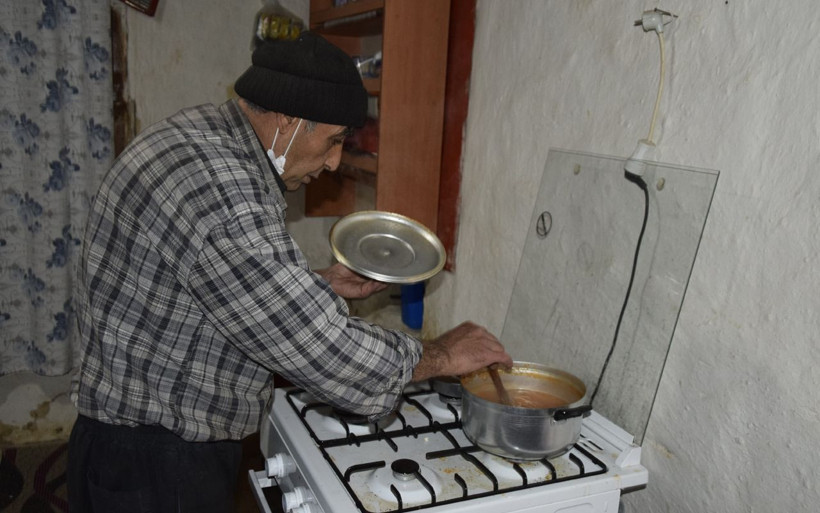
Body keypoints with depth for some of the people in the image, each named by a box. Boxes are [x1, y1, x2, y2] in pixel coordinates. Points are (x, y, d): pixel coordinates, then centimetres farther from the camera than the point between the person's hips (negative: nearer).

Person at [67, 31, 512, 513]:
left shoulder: (202, 133, 5)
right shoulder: (219, 188, -30)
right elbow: (321, 348, -29)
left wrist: (321, 284, 9)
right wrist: (440, 355, -15)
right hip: (153, 461, -9)